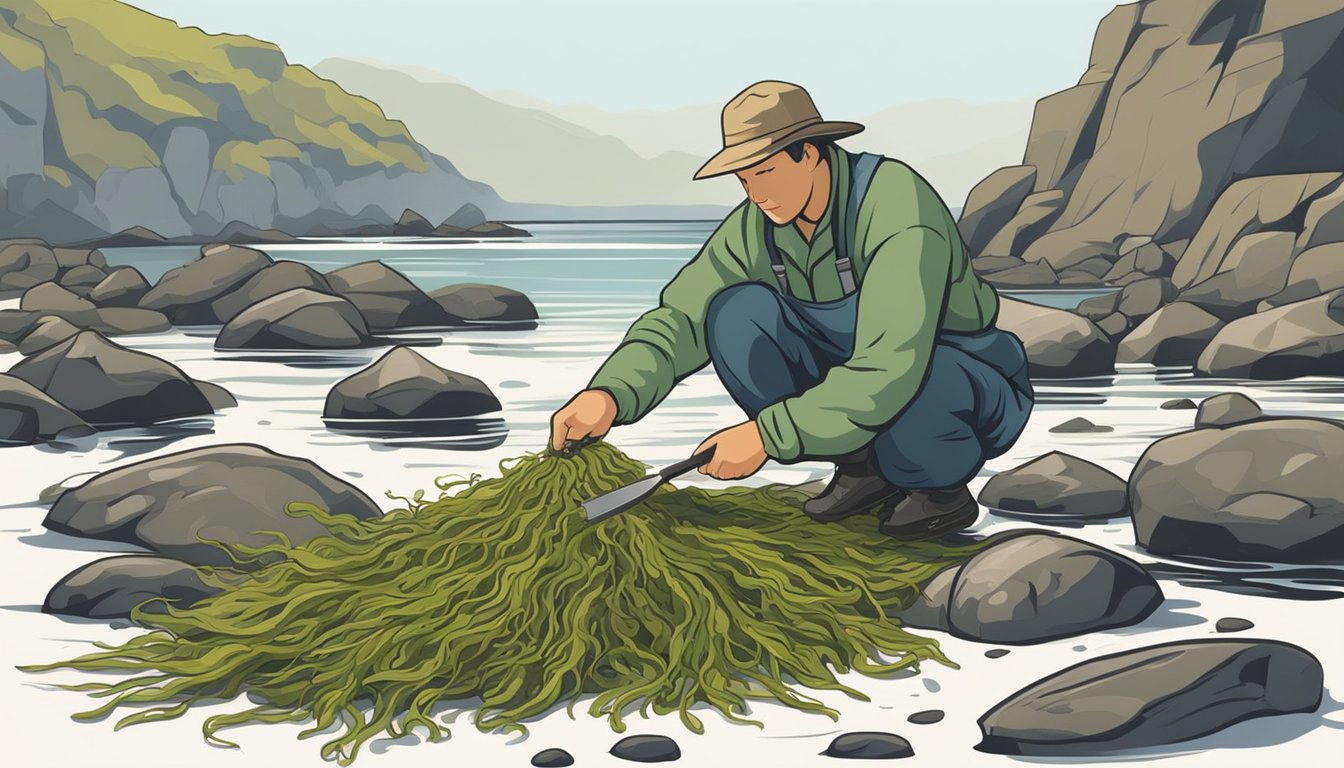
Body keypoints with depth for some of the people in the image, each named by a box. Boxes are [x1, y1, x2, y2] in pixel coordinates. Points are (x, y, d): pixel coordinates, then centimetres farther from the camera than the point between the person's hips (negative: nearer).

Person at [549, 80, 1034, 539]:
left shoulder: (895, 207, -31)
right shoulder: (755, 228, -9)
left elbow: (890, 370, -40)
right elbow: (679, 320, -11)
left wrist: (767, 434, -39)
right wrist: (608, 396, -30)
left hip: (972, 389, -6)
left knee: (897, 388, -42)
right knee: (737, 315, -18)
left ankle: (941, 487, -8)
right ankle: (861, 466, -3)